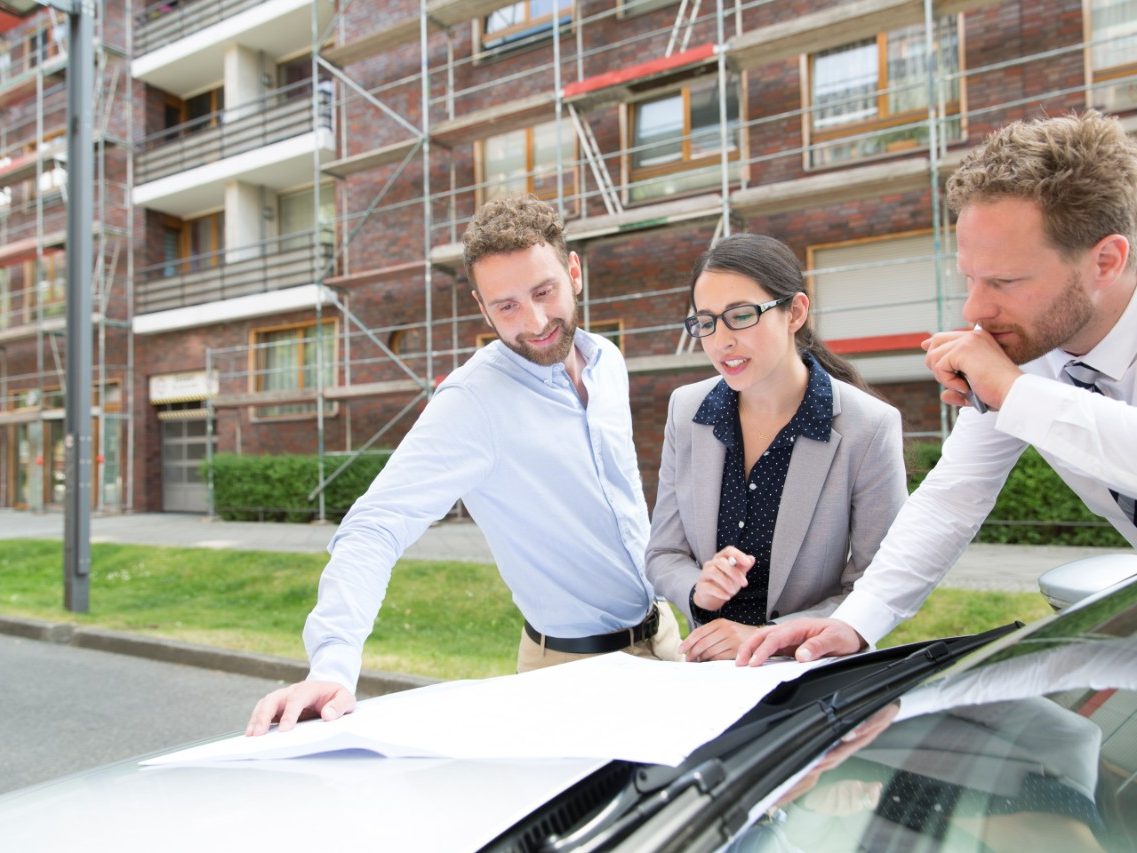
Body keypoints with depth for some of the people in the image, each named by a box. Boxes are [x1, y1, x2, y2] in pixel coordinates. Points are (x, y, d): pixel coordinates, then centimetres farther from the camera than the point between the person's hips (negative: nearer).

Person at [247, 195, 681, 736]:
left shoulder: (608, 361, -2)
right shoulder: (473, 402, -24)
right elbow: (374, 529, -32)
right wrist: (333, 665, -44)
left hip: (662, 631, 7)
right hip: (575, 665, -6)